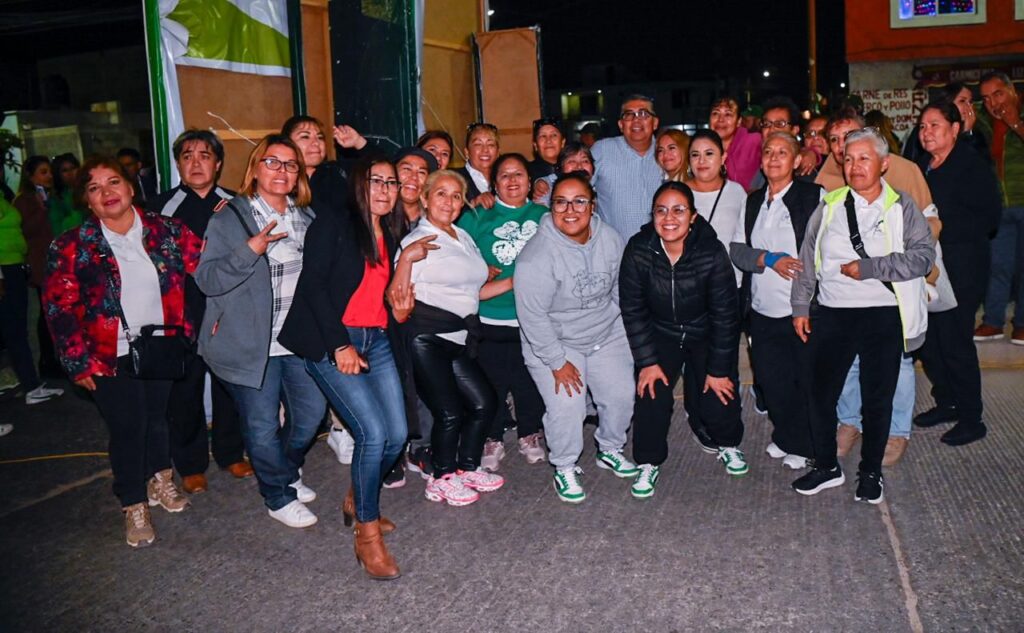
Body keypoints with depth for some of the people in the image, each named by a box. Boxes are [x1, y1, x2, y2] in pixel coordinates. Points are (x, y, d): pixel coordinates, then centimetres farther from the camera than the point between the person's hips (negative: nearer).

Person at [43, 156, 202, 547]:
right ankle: (134, 506, 22)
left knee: (160, 417, 18)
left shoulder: (166, 231, -3)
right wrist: (78, 362, -10)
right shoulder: (72, 247, -7)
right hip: (113, 357, -2)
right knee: (127, 429, 5)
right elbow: (60, 307, -6)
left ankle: (160, 478, 42)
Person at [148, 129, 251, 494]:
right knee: (185, 388, 5)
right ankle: (191, 465, 21)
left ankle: (230, 453, 28)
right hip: (183, 314, -2)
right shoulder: (163, 206, 1)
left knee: (229, 382, 10)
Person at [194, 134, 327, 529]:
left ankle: (286, 472, 38)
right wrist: (250, 250, -26)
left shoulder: (307, 217, 10)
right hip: (251, 341, -5)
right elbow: (207, 280, -15)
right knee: (262, 425, 2)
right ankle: (279, 496, 22)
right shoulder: (230, 218, -7)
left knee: (312, 412, 12)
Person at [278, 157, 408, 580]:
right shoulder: (332, 226, -3)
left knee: (397, 435, 0)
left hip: (376, 342, 7)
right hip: (333, 343, -7)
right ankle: (366, 534, 0)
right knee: (374, 432, -16)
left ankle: (357, 501, 29)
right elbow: (313, 283, -11)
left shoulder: (390, 238, 17)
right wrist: (340, 344, -15)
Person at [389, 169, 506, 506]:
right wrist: (406, 258, -26)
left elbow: (473, 291, 23)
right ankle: (442, 479, 16)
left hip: (459, 337, 7)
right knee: (449, 411, -6)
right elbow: (398, 300, -15)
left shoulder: (464, 238, 18)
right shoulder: (417, 241, -5)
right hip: (426, 336, -7)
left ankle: (467, 468, 27)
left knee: (484, 402, 6)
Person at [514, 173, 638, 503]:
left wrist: (618, 324, 12)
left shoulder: (610, 239, -7)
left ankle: (610, 449, 35)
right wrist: (558, 362, -20)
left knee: (621, 394, 7)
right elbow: (532, 315, -24)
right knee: (566, 406, -15)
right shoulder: (537, 256, -26)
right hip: (555, 342, -5)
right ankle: (565, 467, 12)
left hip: (608, 334, 6)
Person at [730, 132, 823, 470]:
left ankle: (803, 445, 26)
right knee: (772, 381, 15)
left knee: (808, 381, 7)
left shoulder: (814, 196, -5)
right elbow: (736, 249, 4)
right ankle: (785, 437, 36)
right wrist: (769, 259, -12)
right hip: (763, 312, 5)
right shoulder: (753, 201, 11)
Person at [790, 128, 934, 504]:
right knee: (821, 394, 5)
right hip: (832, 314, 2)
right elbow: (807, 259, 12)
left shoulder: (902, 207, 2)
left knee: (878, 398, 7)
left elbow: (924, 256, -9)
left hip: (884, 315, -2)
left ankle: (871, 473, 25)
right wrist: (800, 307, 8)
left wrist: (869, 268, -16)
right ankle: (826, 467, 23)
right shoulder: (829, 206, 9)